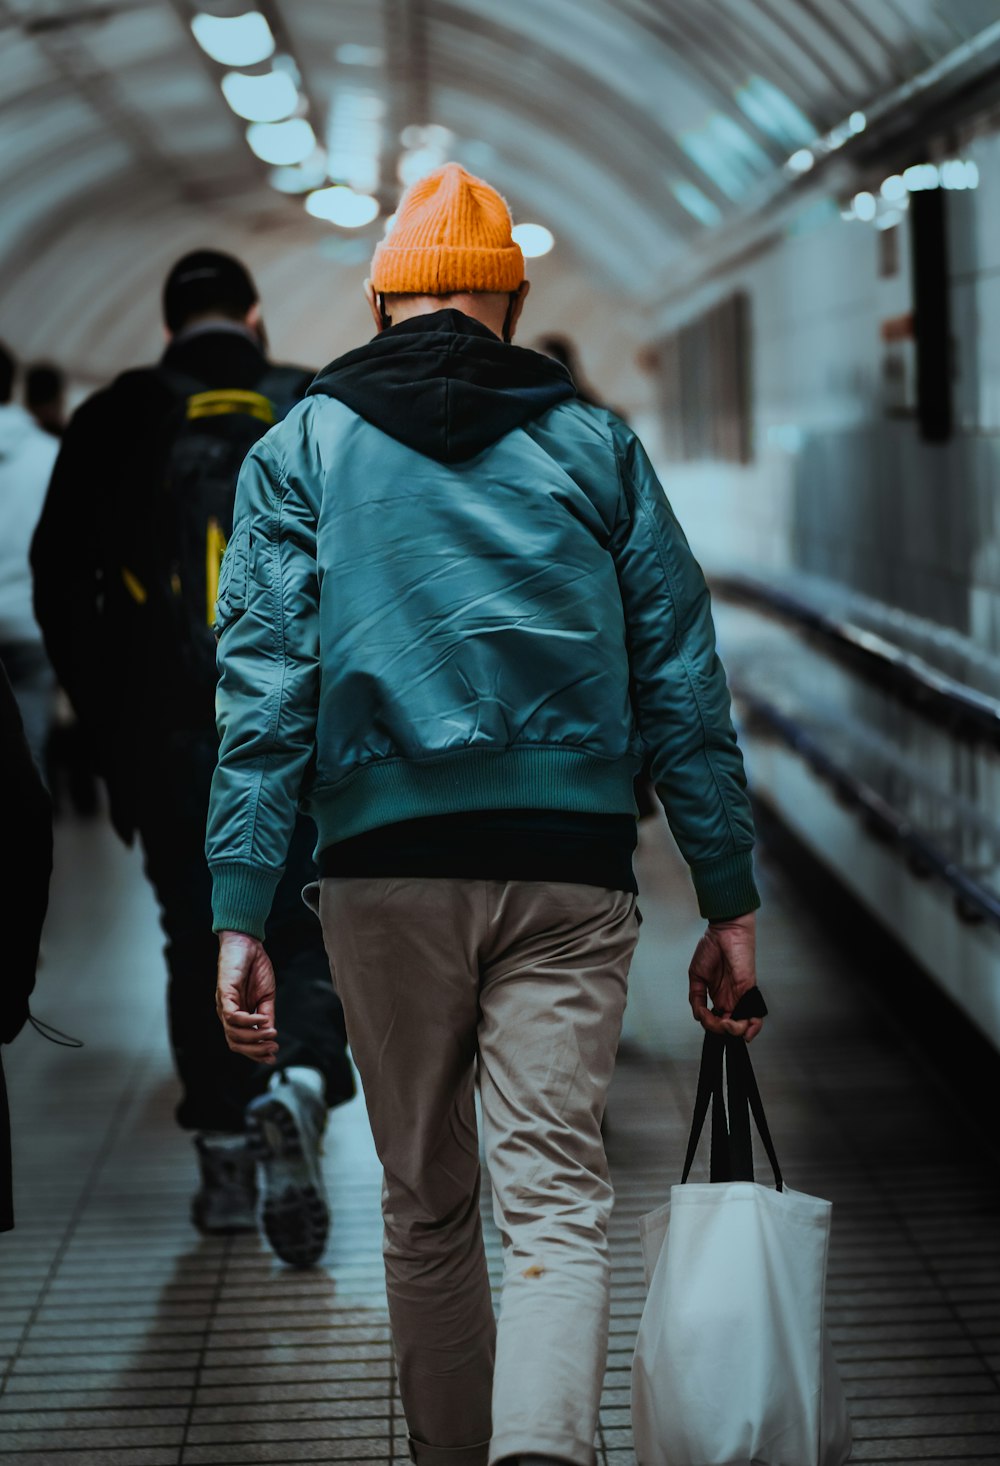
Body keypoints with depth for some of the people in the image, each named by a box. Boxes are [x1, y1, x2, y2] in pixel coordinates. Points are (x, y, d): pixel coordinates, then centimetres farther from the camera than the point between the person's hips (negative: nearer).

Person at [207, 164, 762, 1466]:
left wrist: (239, 917, -5)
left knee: (426, 1206, 16)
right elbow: (682, 686, 6)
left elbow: (264, 690, -2)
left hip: (386, 869, 1)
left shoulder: (299, 451, 8)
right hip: (570, 867, 0)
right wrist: (730, 902, 9)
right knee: (556, 1196, -3)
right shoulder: (598, 448, 10)